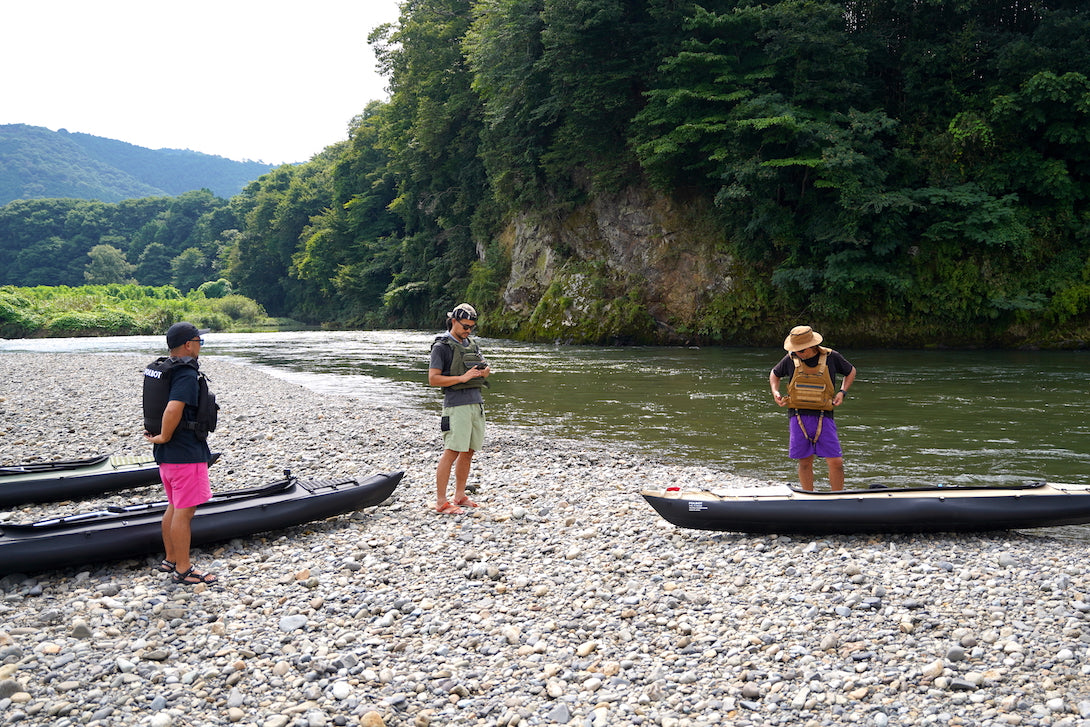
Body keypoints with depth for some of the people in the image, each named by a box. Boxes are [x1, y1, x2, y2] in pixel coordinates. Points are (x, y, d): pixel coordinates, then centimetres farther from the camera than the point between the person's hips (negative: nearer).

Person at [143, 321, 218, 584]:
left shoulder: (157, 370, 11)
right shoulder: (187, 375, -20)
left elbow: (159, 405, 20)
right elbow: (172, 410, -32)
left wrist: (157, 434, 16)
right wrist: (164, 438, -18)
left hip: (166, 454, 10)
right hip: (186, 454, -10)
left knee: (174, 508, 20)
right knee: (184, 511, -2)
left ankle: (170, 560, 30)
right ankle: (183, 570, 5)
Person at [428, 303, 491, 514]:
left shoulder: (471, 345, 17)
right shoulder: (442, 346, -5)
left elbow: (481, 369, 26)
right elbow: (433, 379, -12)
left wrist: (484, 371, 1)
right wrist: (463, 378, -18)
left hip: (476, 402, 8)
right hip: (456, 405, -8)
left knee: (468, 452, 10)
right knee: (451, 452, -10)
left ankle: (460, 496, 19)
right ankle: (441, 502, -7)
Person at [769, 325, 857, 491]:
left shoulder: (831, 357, 0)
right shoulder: (791, 359, 2)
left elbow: (851, 371, 18)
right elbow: (775, 374, 22)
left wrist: (842, 392, 4)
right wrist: (775, 391, 4)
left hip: (823, 417, -1)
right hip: (798, 417, 1)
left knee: (836, 462, -6)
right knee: (805, 462, 6)